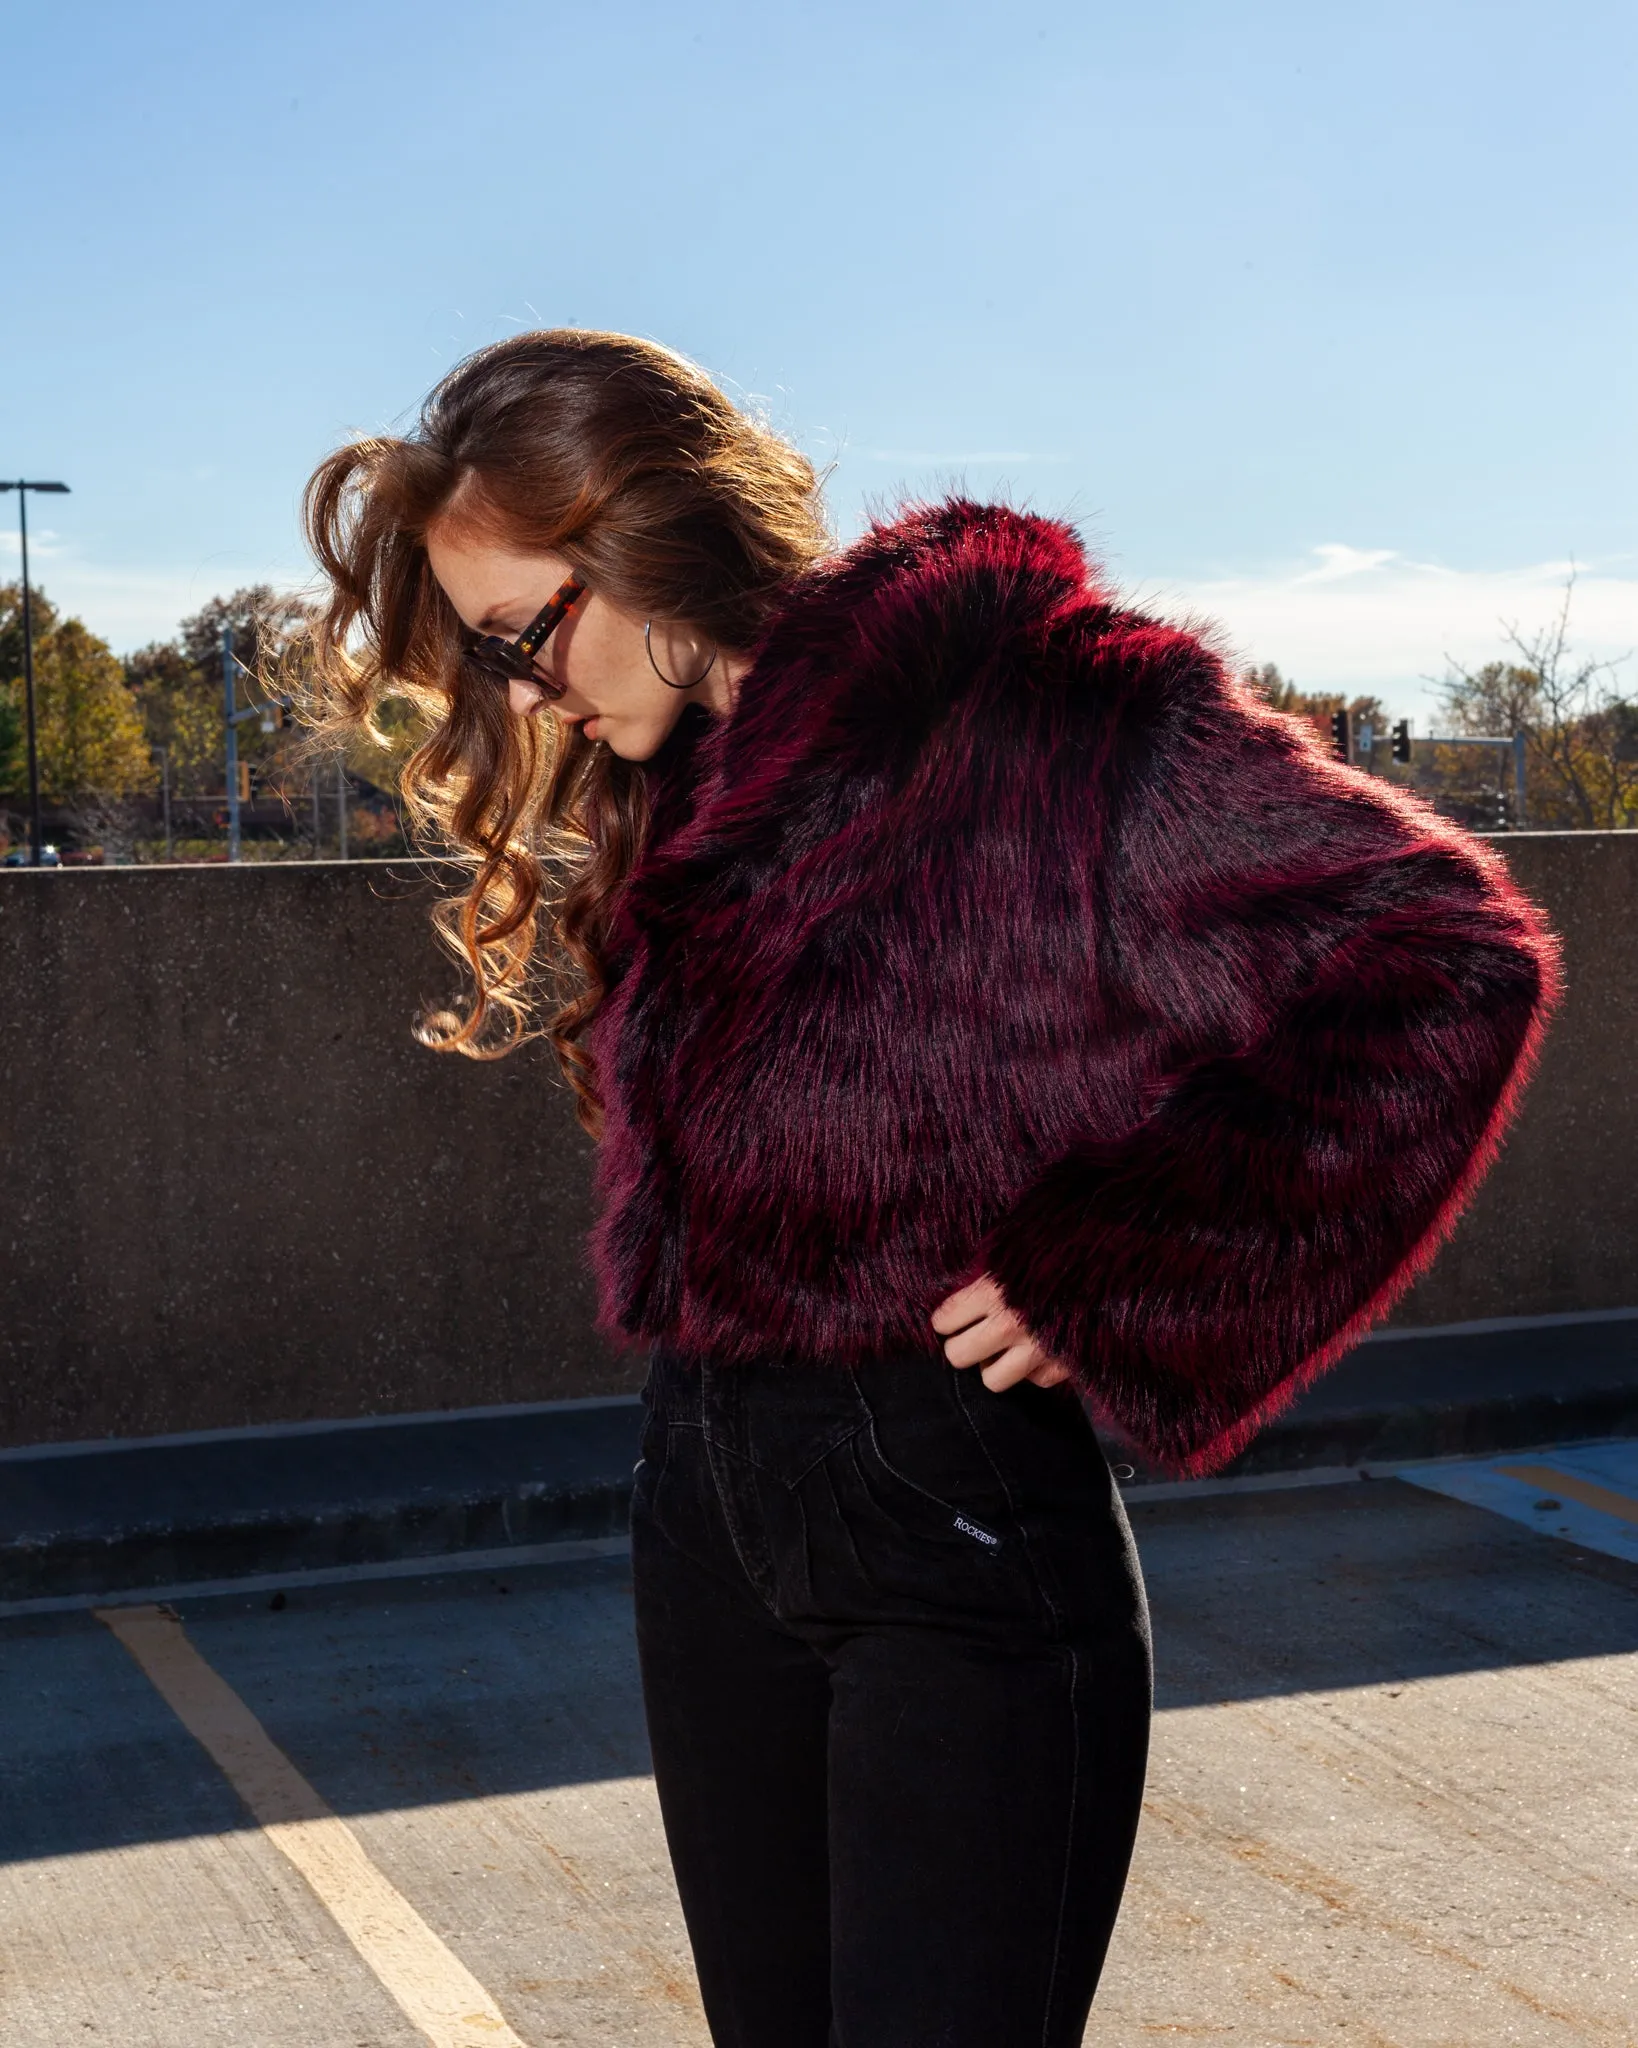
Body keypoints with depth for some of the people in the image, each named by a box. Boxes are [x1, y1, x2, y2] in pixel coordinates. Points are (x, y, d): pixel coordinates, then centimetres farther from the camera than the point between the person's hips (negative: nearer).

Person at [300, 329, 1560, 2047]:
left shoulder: (1028, 699, -13)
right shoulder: (660, 792, 11)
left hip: (958, 1515, -7)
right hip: (705, 1502, 8)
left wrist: (1105, 1273, -17)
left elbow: (1450, 961, -17)